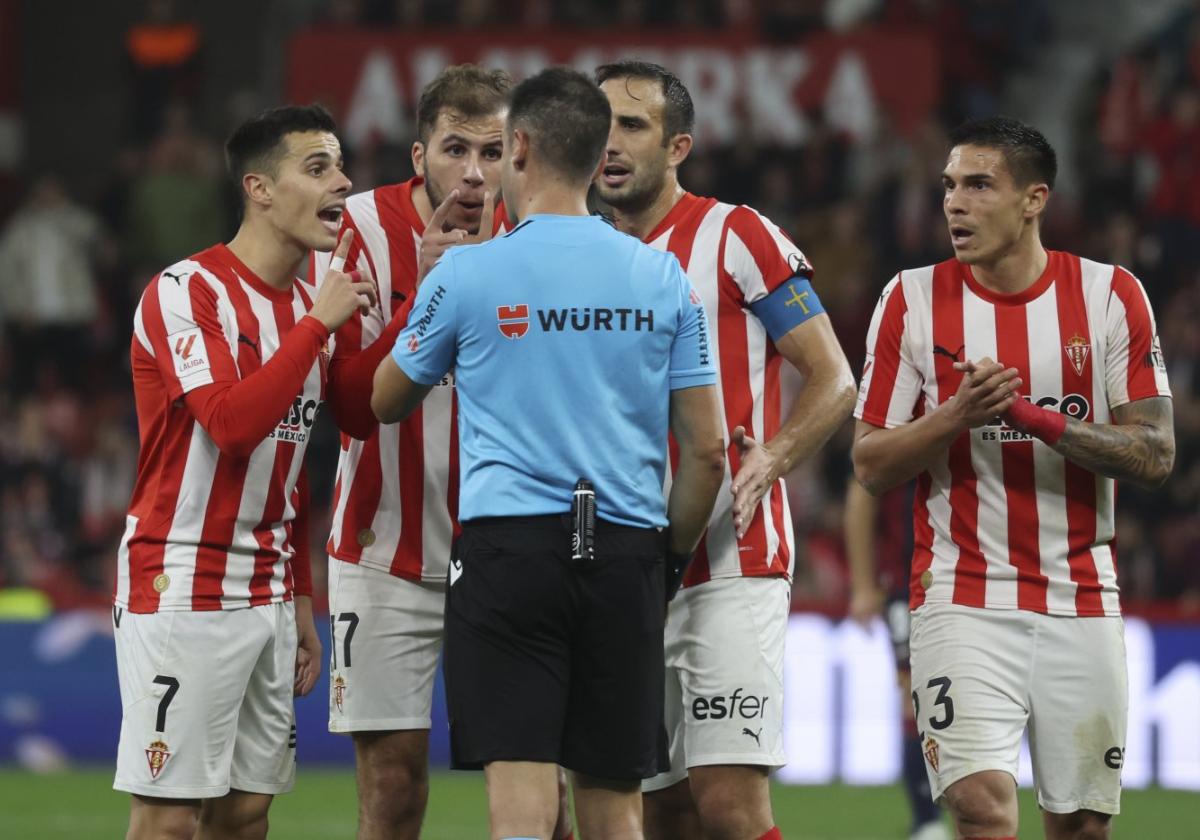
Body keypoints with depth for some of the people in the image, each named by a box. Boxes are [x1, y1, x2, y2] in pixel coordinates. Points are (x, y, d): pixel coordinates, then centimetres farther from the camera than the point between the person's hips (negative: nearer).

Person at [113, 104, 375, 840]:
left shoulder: (307, 308, 15)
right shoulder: (187, 292, -10)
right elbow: (231, 421, -25)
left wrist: (302, 602, 17)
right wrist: (317, 326, -18)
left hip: (268, 598, 8)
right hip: (183, 592, -8)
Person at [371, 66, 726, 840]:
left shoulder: (466, 274, -2)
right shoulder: (664, 277, 5)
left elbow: (387, 403, 15)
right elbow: (707, 450, 6)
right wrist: (672, 557, 20)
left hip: (508, 549, -3)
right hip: (625, 552, 3)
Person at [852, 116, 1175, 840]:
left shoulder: (1112, 296, 0)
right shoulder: (913, 299, 0)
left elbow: (1154, 455, -5)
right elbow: (871, 466, 1)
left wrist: (1040, 418, -19)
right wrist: (958, 414, -17)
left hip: (1082, 603, 1)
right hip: (963, 598, -1)